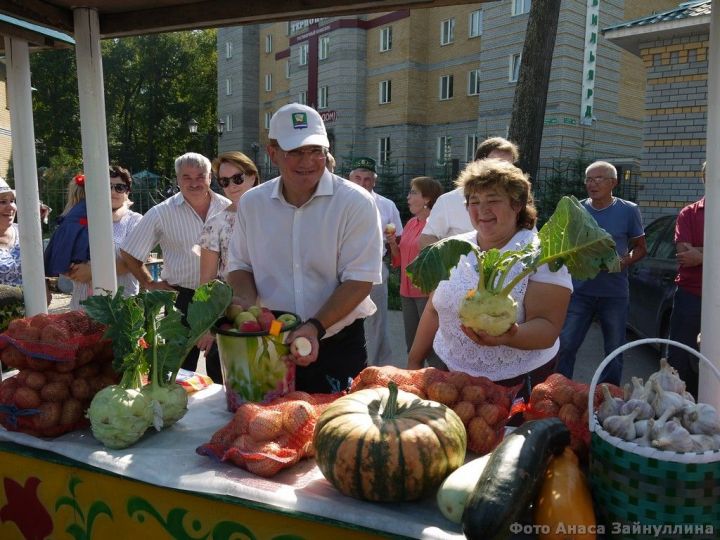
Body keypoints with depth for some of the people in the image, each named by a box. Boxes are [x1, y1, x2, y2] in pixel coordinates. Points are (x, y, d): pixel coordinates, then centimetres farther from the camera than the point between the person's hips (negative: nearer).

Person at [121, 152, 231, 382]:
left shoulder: (227, 208, 0)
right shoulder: (161, 214, -5)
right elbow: (129, 252, 3)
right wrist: (149, 283, 0)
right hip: (182, 297, -2)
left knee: (220, 363, 14)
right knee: (182, 364, 8)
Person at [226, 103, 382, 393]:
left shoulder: (355, 202, -11)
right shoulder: (251, 203, 2)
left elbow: (360, 280, -14)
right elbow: (240, 265, 12)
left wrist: (315, 327, -25)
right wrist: (247, 301, -9)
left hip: (337, 347, -3)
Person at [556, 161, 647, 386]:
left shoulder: (629, 211, -1)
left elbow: (640, 247, 6)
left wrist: (626, 261, -13)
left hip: (615, 294, -1)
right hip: (580, 290, 1)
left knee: (614, 351, 10)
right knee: (565, 346, -2)